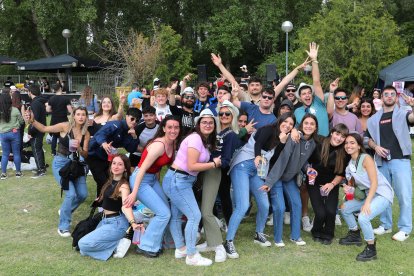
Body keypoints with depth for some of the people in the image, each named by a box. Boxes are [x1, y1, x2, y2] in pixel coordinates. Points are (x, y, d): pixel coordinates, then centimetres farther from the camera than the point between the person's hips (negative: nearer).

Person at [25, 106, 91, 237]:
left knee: (83, 195, 2)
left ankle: (64, 211, 33)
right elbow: (45, 129, -7)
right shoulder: (65, 126, -12)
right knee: (71, 194, -18)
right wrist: (32, 121, -24)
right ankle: (63, 227, -2)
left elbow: (85, 155, 0)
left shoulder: (86, 134, 0)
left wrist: (79, 148, -21)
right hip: (61, 163, -5)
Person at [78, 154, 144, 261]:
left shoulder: (123, 186, -19)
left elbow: (125, 206, -35)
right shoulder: (110, 181, 6)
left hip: (116, 223, -9)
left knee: (83, 244, -19)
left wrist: (133, 223, -50)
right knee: (81, 243, 4)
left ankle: (118, 245, -7)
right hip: (105, 220, 9)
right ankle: (117, 241, 5)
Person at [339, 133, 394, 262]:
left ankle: (371, 249, -8)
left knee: (363, 217, -28)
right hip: (368, 194, 9)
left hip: (382, 194, -9)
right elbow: (353, 181, 14)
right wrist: (348, 187, -10)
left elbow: (374, 182, -22)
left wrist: (367, 203, -28)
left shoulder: (366, 158, -17)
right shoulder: (350, 163, 5)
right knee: (344, 208, 14)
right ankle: (355, 235, 34)